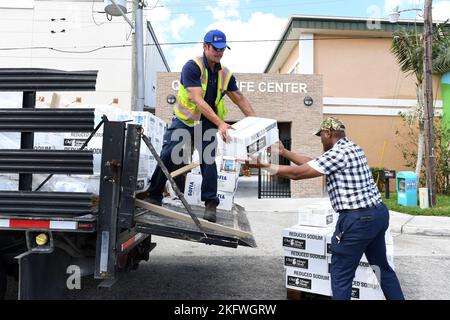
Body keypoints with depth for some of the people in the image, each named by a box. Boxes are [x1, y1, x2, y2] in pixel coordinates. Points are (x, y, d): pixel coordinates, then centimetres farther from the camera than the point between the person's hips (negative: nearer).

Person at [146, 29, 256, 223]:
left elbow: (240, 100, 12)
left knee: (208, 160, -7)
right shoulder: (192, 67, -14)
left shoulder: (225, 74, 4)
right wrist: (220, 123, -32)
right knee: (167, 157, -5)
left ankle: (210, 204, 3)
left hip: (208, 125, 3)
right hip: (184, 121, -3)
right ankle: (154, 197, 13)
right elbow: (198, 100, -24)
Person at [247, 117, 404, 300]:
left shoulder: (337, 153, -15)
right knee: (381, 266, 24)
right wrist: (284, 152, 19)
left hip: (358, 218, -10)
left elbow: (297, 173, -14)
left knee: (341, 275, 3)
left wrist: (264, 166, -5)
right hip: (378, 212, 10)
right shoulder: (350, 147, 14)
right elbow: (312, 163, 17)